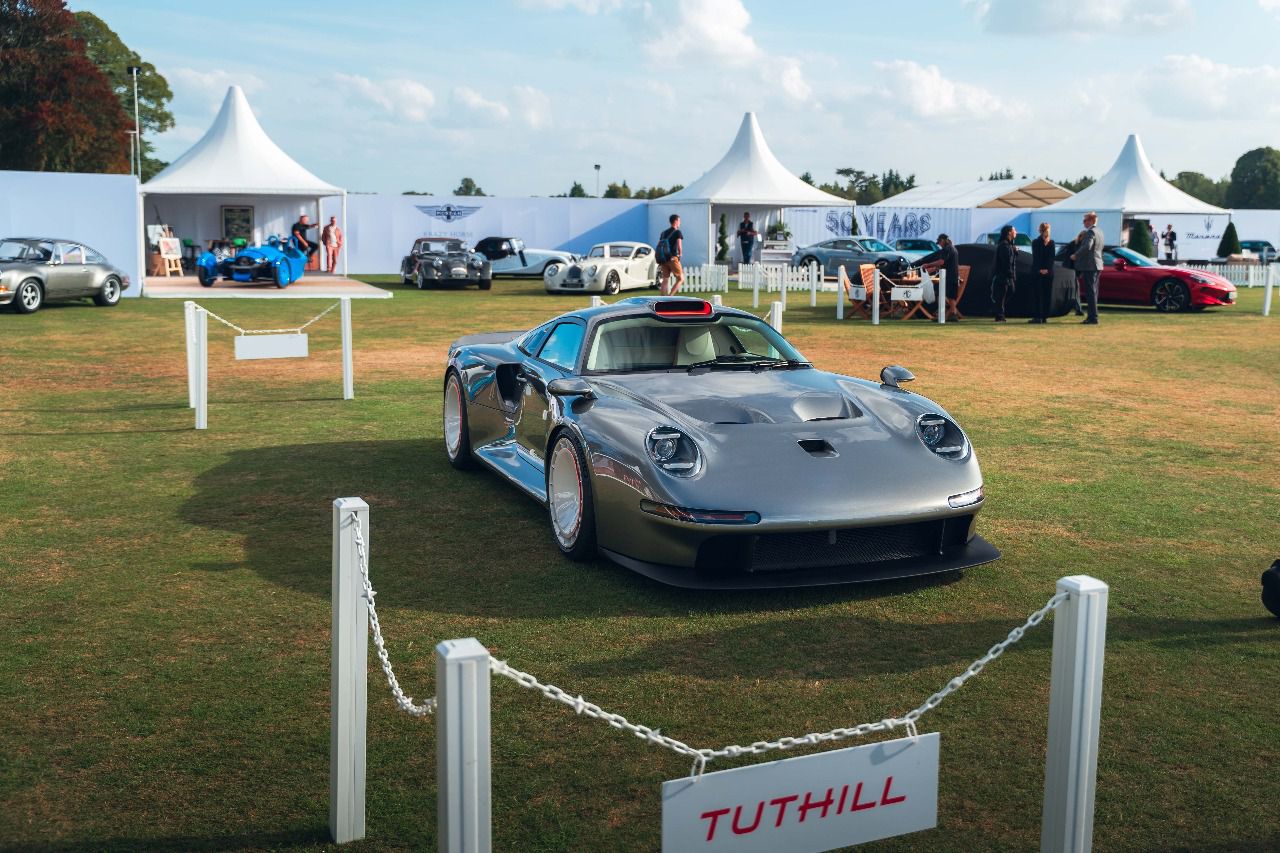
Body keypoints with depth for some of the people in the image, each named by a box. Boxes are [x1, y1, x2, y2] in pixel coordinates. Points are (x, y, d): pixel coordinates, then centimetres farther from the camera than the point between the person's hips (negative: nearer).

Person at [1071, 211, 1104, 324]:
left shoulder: (1091, 232, -15)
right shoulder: (1099, 231, 15)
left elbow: (1087, 247, -30)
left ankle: (1093, 317, -8)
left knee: (1091, 292, -8)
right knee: (1092, 292, 14)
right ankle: (1092, 316, 19)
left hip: (1090, 266, -10)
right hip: (1096, 266, 10)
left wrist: (1075, 255, -18)